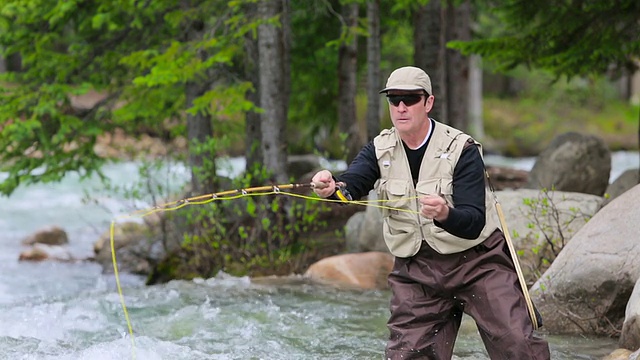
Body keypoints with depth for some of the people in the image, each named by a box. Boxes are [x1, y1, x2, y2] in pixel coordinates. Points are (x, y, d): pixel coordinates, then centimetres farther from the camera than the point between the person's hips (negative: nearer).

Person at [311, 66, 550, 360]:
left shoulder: (461, 149, -14)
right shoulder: (380, 150, -1)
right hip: (416, 270, 4)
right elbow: (350, 184, -20)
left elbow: (474, 223, -23)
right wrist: (331, 186, -44)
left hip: (477, 261, -3)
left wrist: (446, 215, -46)